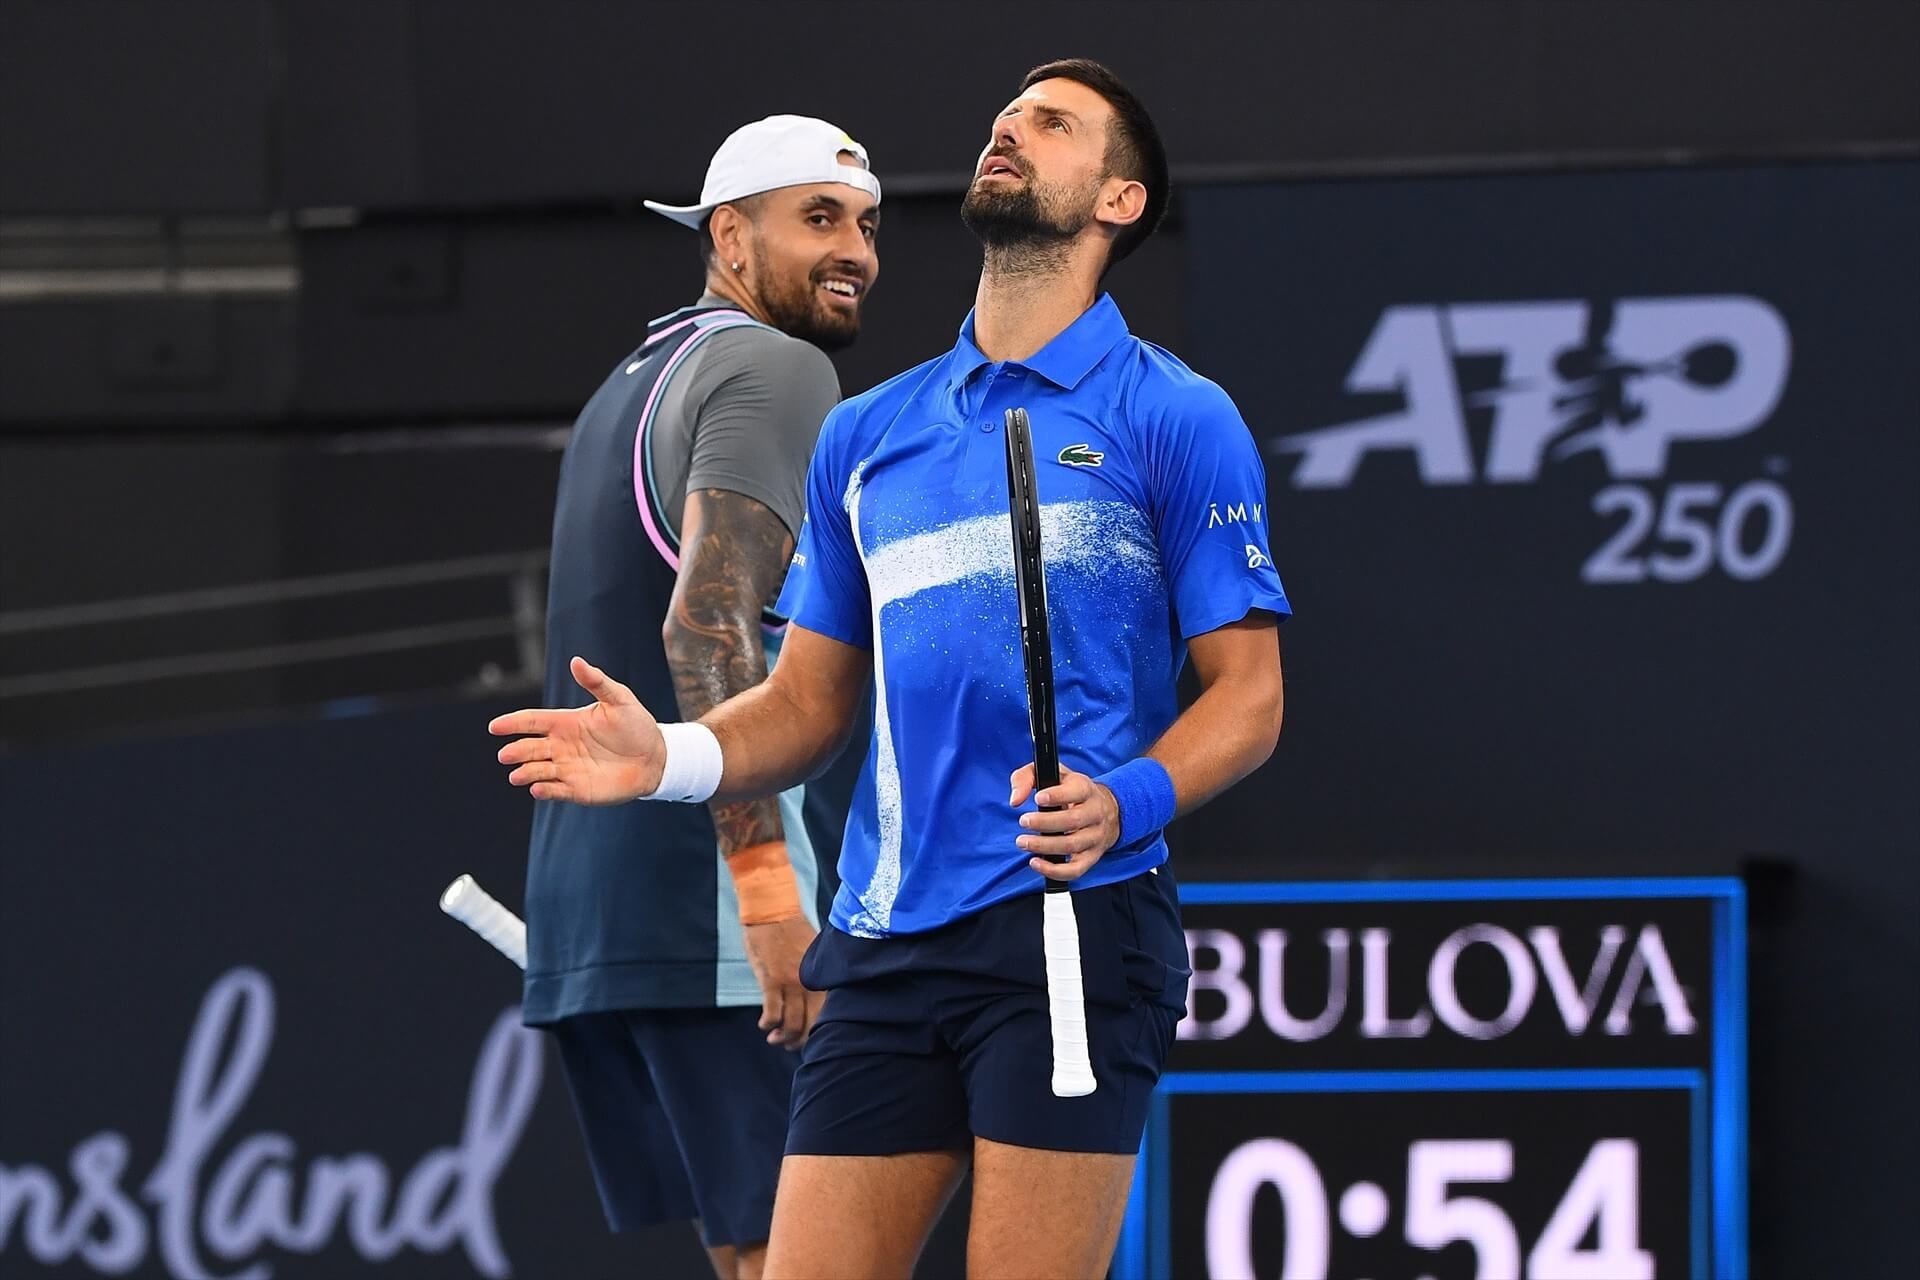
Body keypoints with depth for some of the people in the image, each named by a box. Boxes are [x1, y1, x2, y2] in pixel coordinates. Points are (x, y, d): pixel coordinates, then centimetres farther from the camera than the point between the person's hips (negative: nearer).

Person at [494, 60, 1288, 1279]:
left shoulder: (1176, 420, 2)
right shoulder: (865, 436, 18)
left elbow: (1248, 691, -1)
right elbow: (809, 700, 20)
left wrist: (1126, 803, -19)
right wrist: (670, 757, 0)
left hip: (1074, 918, -5)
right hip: (885, 947, 5)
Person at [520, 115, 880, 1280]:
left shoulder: (630, 388, 24)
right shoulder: (775, 372, -7)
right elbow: (709, 624, -20)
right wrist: (765, 882, -25)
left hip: (588, 916, 10)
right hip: (706, 910, -10)